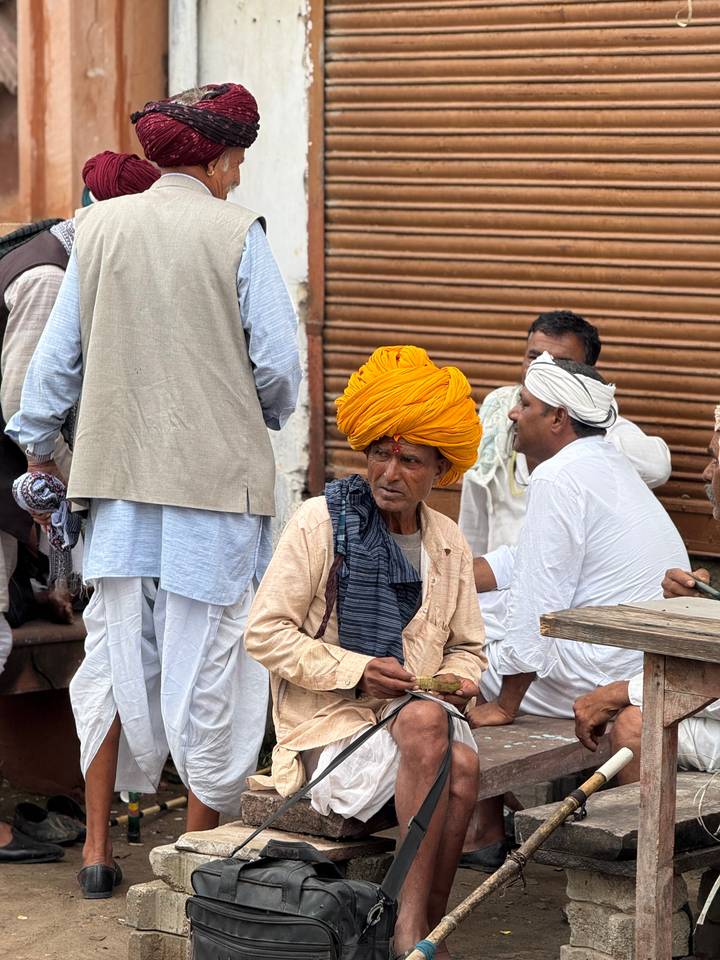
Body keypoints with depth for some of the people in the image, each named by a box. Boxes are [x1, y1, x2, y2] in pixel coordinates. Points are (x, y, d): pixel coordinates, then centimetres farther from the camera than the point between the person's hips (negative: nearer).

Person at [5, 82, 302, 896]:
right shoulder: (237, 234, -7)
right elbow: (277, 362, -7)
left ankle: (97, 849, 14)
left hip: (120, 468, 4)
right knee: (207, 660, 4)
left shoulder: (99, 228, 4)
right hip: (215, 471, -4)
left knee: (114, 651, 11)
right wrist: (264, 419, 14)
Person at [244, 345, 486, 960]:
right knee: (427, 724, -36)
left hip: (420, 716, 4)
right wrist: (354, 671, -14)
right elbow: (265, 633, -4)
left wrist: (459, 679, 0)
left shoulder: (448, 544, 14)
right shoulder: (320, 523, -2)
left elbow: (467, 648, 25)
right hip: (331, 726, -4)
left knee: (462, 764, -33)